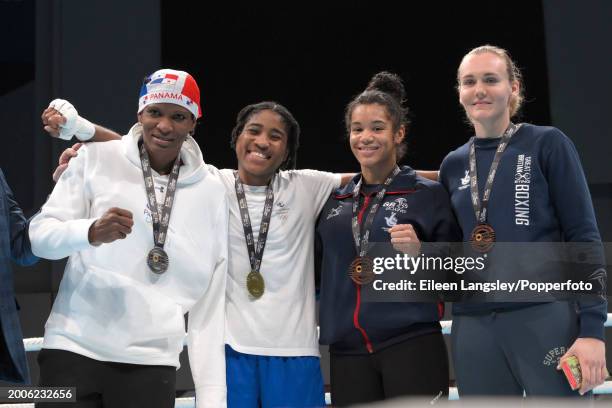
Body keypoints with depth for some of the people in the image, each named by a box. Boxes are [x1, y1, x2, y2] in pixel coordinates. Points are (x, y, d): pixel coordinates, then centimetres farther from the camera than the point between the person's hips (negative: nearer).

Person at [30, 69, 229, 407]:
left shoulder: (210, 190, 5)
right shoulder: (95, 159, 1)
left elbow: (211, 301, 5)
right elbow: (40, 236, -3)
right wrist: (91, 232, -24)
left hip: (151, 361, 1)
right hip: (73, 349, -1)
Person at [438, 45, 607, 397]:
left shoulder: (548, 144, 1)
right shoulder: (453, 165, 13)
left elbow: (584, 237, -3)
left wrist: (592, 328, -11)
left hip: (546, 318, -4)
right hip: (474, 328, 4)